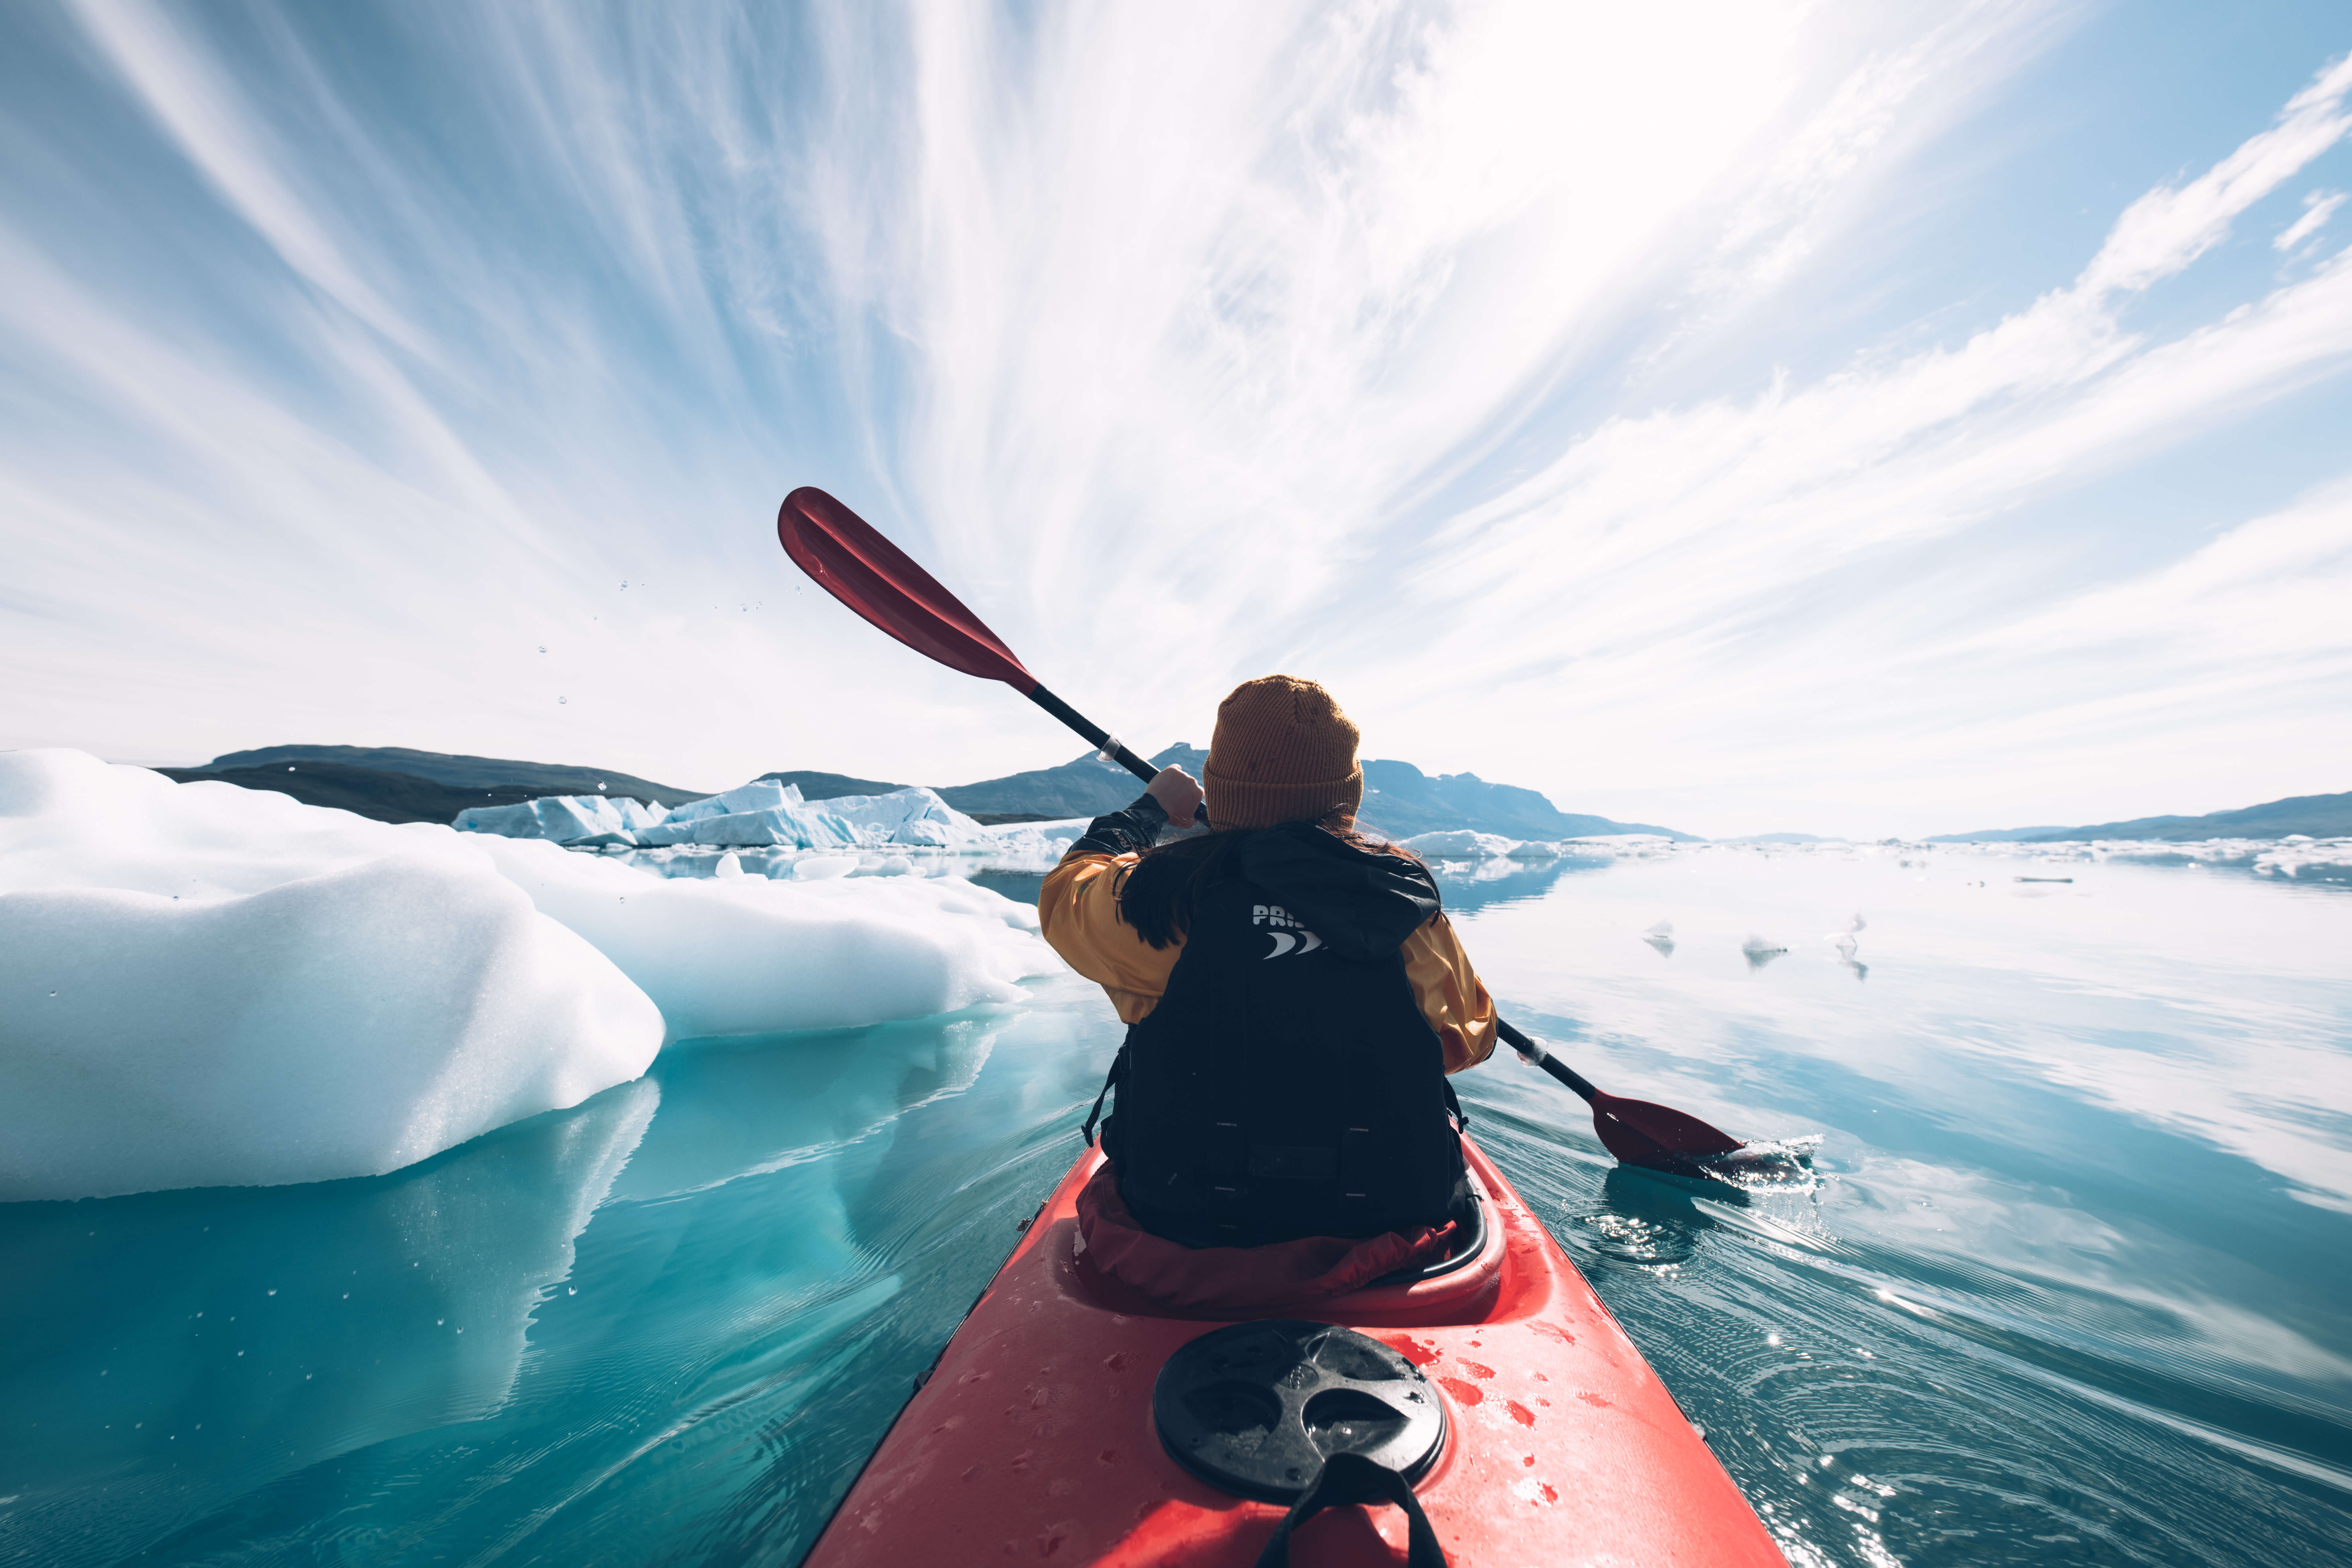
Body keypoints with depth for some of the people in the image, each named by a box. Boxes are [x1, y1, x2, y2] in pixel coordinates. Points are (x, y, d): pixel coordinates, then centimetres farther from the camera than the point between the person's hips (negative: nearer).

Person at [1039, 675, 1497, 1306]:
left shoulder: (1166, 896, -20)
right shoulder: (1408, 896, -12)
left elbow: (1064, 895, 3)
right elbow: (1471, 1036, 5)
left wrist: (1149, 810, 16)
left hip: (1185, 1230, -1)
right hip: (1385, 1224, 3)